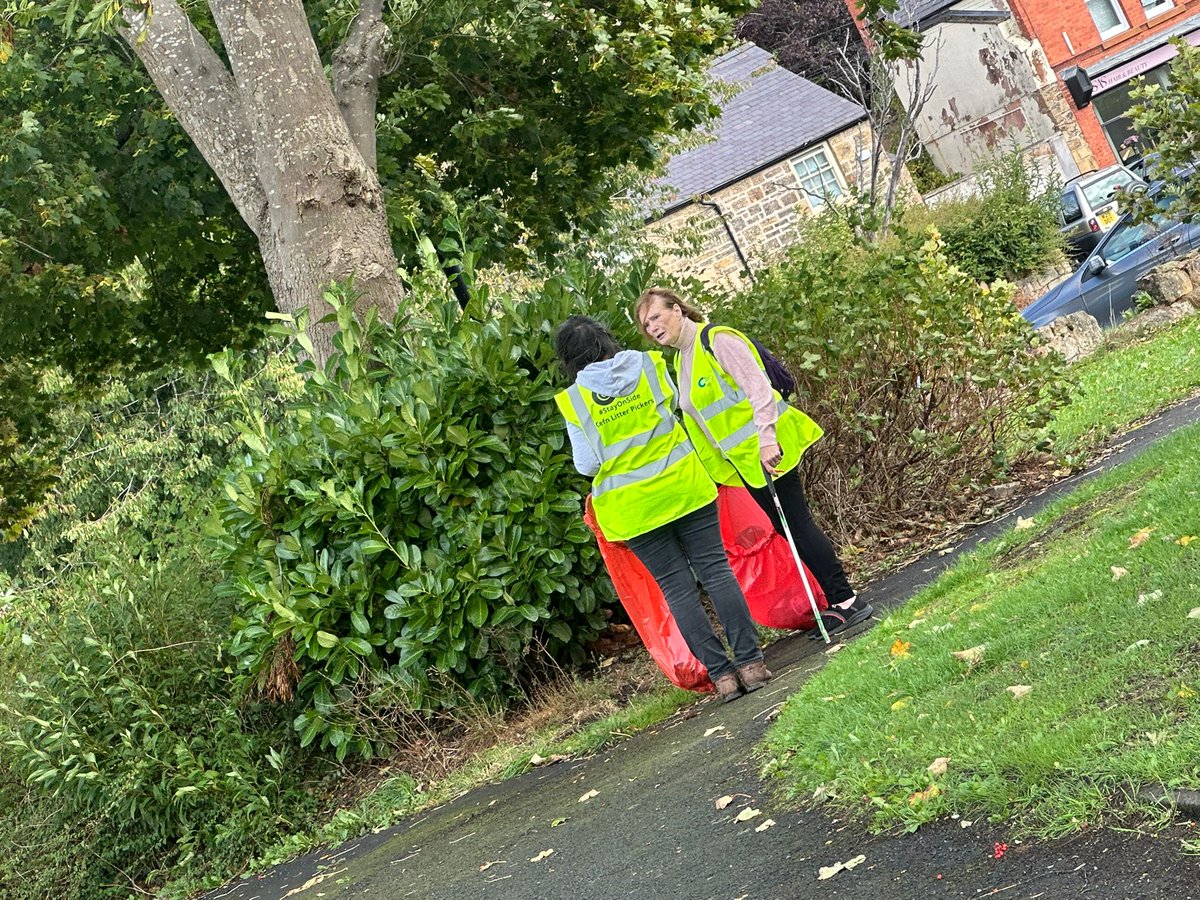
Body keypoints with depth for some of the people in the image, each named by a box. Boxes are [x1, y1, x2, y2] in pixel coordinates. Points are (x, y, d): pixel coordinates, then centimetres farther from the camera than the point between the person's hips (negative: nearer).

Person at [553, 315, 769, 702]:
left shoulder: (573, 400, -8)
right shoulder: (648, 365, -2)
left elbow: (587, 464, -7)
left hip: (631, 507, -1)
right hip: (683, 487, 1)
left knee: (677, 588, 5)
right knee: (716, 570, 7)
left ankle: (720, 672, 4)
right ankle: (750, 661, 4)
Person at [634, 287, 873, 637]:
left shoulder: (717, 340, -13)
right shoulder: (681, 362, 14)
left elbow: (758, 387, -21)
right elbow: (699, 419, 20)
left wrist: (766, 438, -29)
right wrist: (709, 466, 17)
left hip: (769, 449, -9)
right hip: (743, 460, 9)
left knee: (798, 525, -8)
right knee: (788, 528, 9)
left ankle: (846, 601, -2)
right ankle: (839, 600, 15)